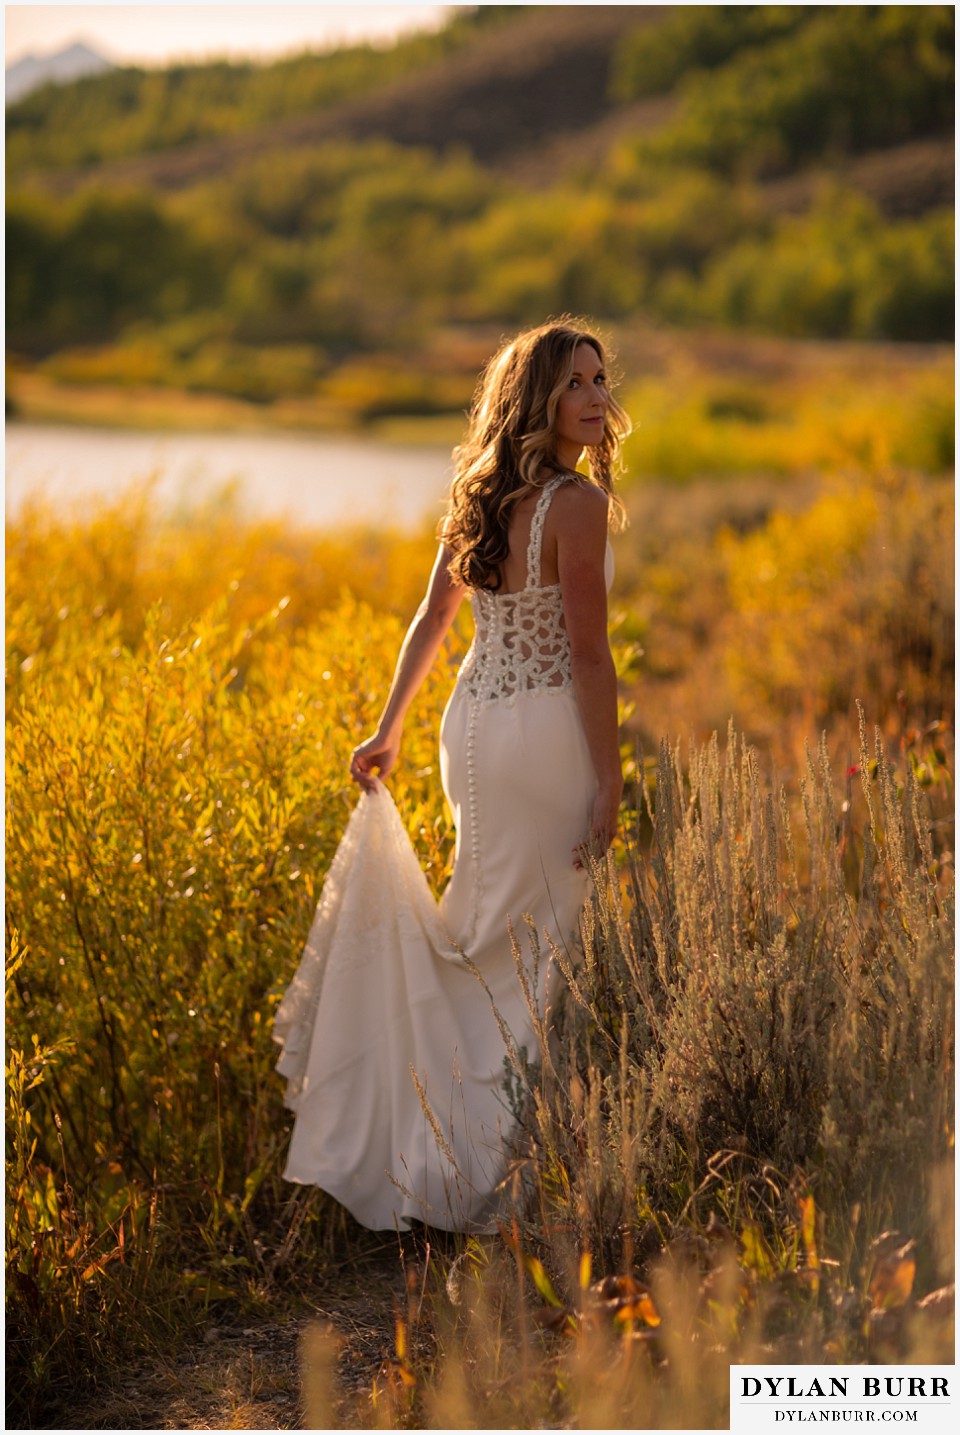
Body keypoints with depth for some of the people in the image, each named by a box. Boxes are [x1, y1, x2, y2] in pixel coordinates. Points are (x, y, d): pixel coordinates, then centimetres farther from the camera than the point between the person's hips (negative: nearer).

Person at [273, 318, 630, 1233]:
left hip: (470, 726, 8)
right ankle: (494, 1164, 6)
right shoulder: (576, 503, -15)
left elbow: (430, 620, 12)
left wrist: (388, 730, 17)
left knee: (487, 933, 19)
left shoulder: (479, 497, 9)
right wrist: (609, 781, -14)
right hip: (546, 731, -8)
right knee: (532, 946, 1)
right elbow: (588, 655, -17)